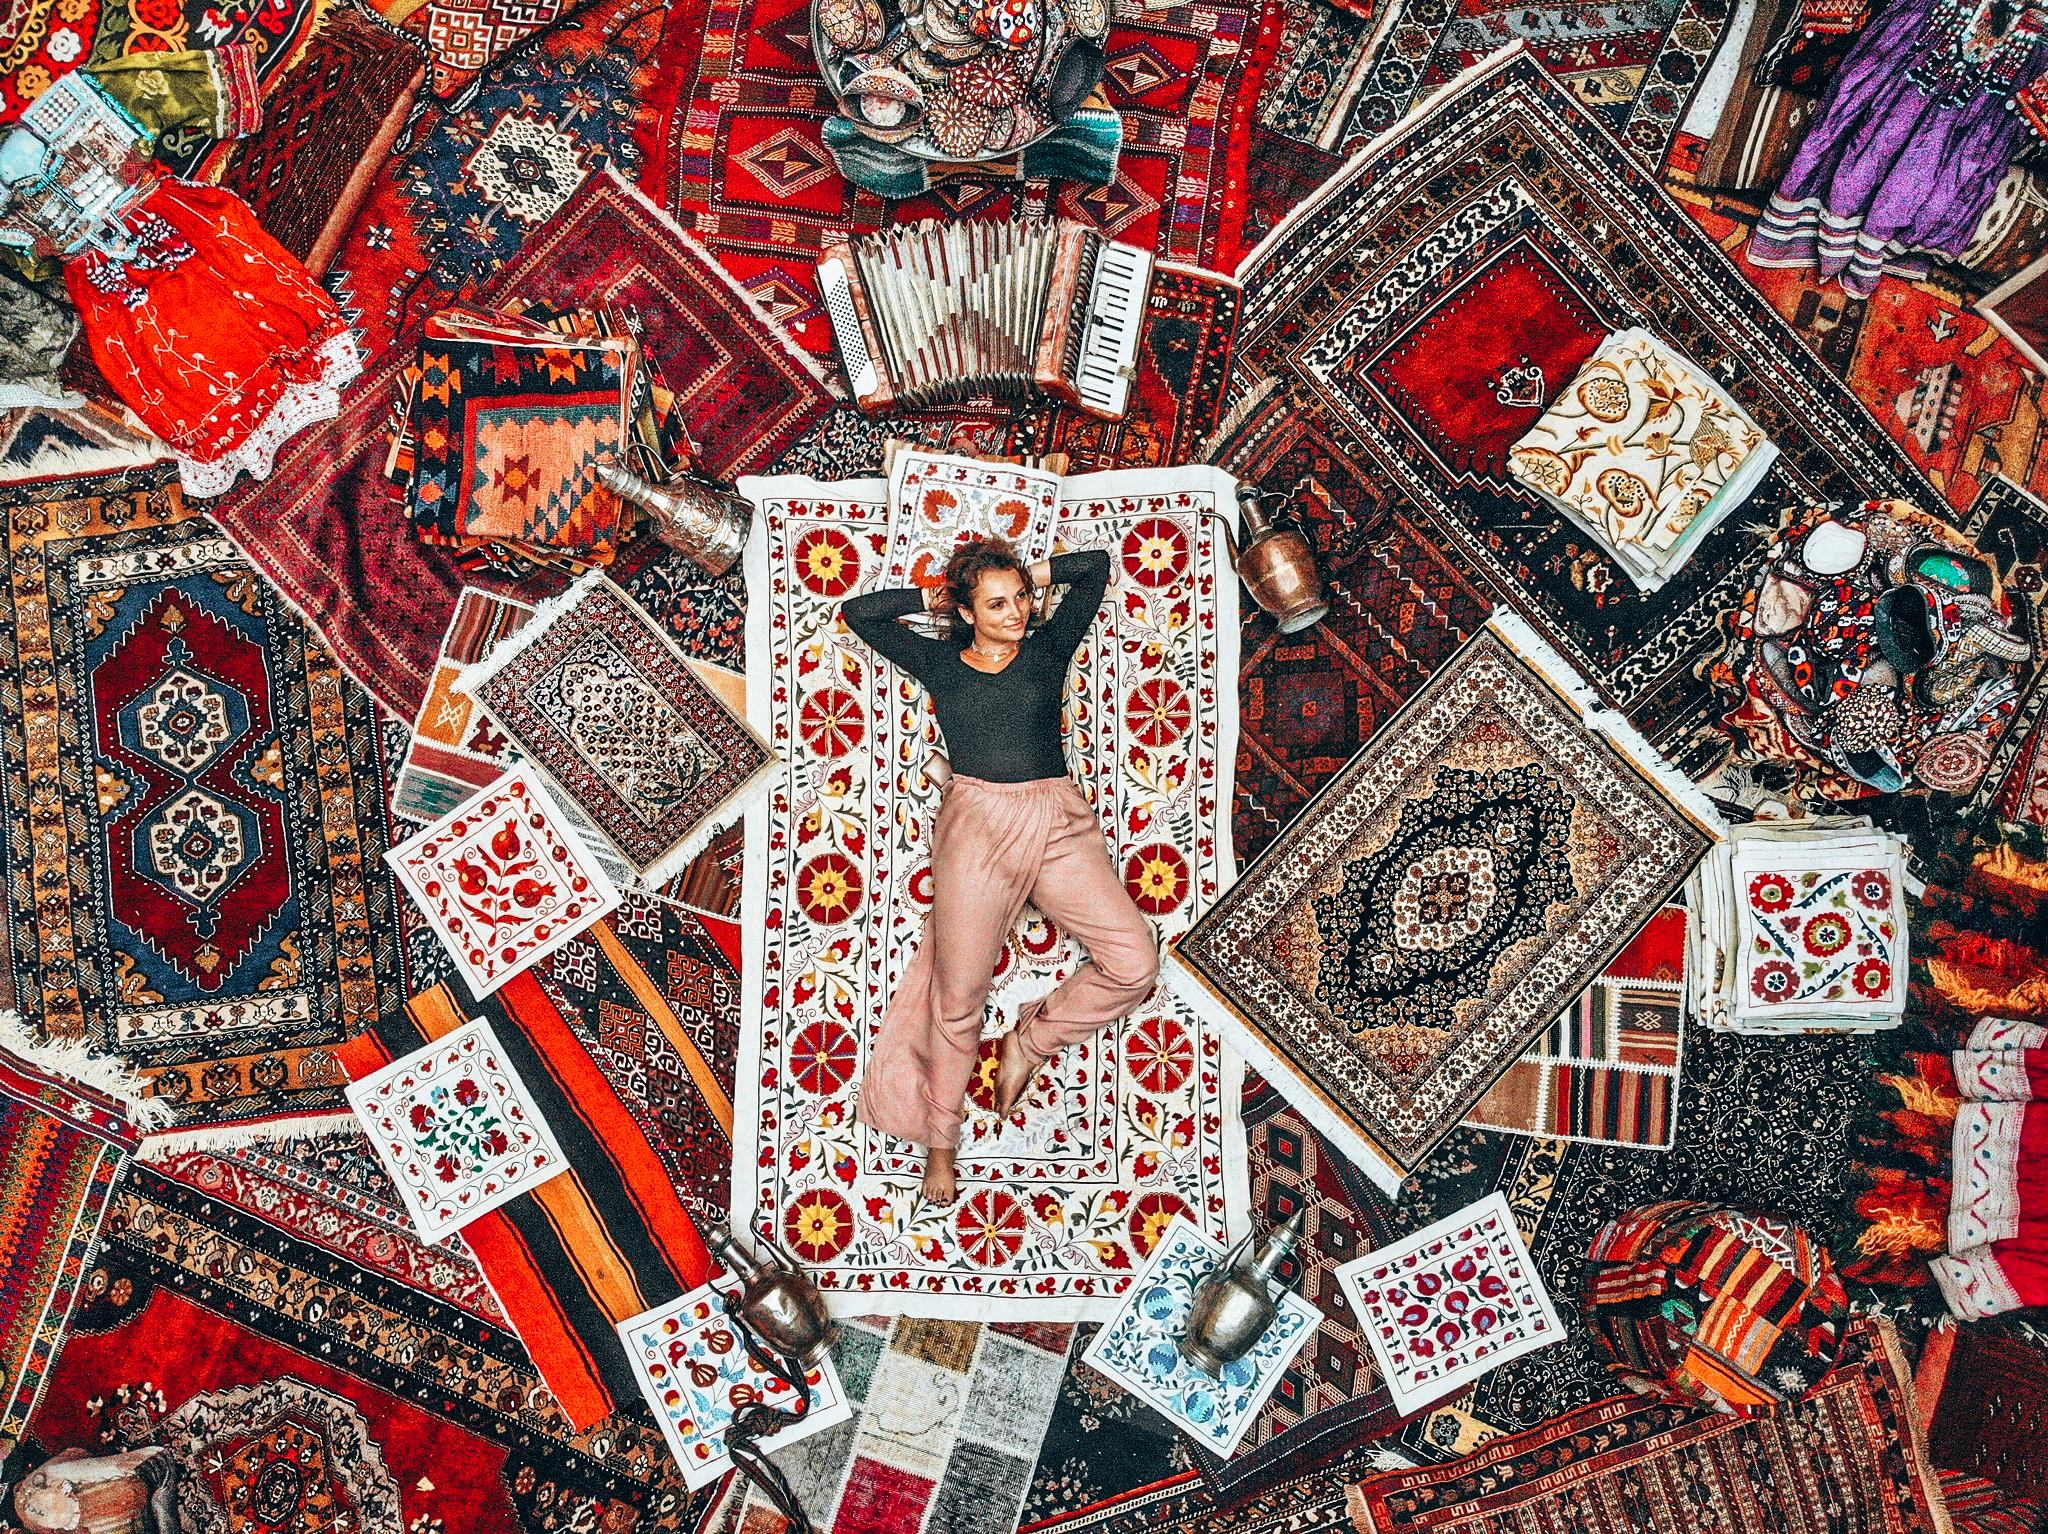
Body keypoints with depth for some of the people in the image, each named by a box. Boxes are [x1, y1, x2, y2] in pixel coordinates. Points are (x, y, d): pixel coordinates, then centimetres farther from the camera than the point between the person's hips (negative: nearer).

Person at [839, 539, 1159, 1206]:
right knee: (958, 996, -1)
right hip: (976, 826, -2)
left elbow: (1095, 566, 12)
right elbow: (860, 613, 12)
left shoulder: (1047, 649, 12)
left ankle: (1028, 1041, 11)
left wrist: (1030, 576, 19)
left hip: (1058, 823, 2)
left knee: (1134, 963, -12)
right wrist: (932, 596, 17)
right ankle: (940, 1142, 16)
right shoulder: (940, 663, 11)